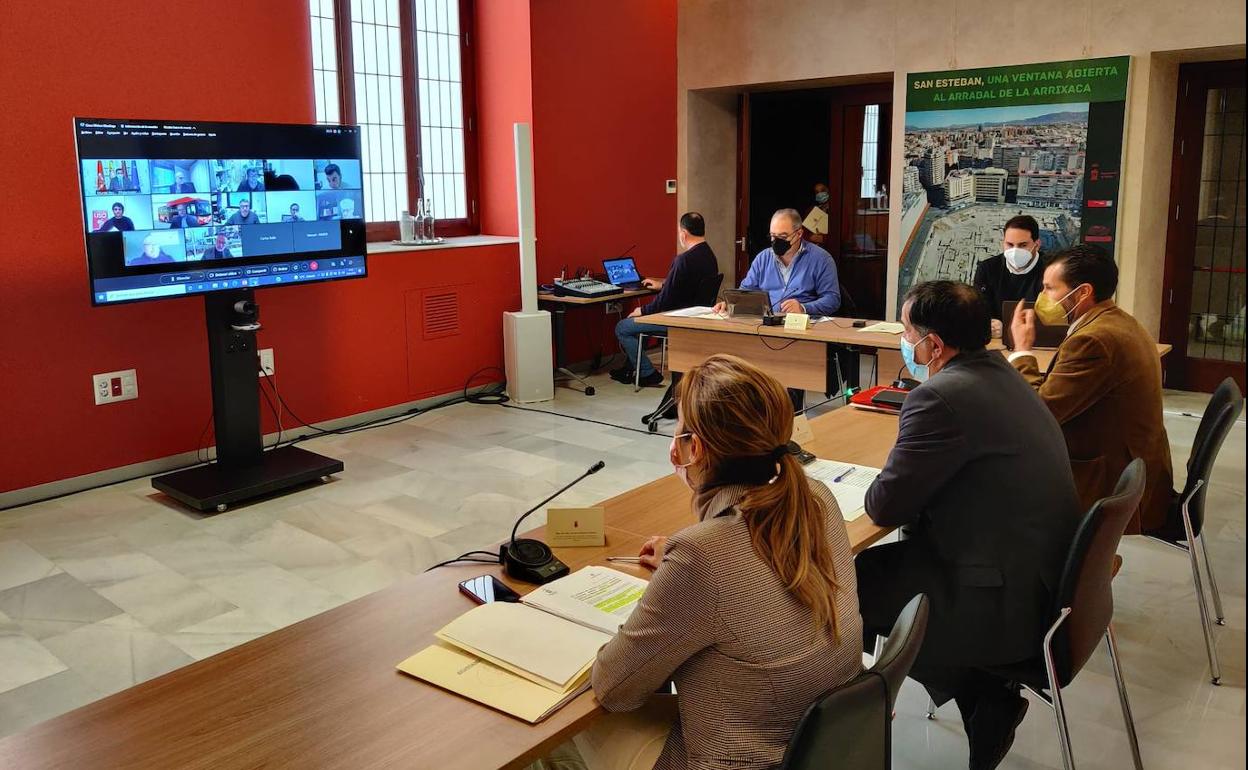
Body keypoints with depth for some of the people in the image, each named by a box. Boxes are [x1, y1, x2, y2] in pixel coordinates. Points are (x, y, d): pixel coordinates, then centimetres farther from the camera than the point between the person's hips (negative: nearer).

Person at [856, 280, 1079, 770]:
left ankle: (986, 698, 17)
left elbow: (885, 507, -18)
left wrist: (883, 486, 3)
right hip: (1051, 581, 9)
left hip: (1008, 605, -9)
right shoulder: (1002, 376, 7)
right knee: (881, 561, 19)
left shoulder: (941, 396, -23)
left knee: (853, 585, 6)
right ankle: (988, 699, 15)